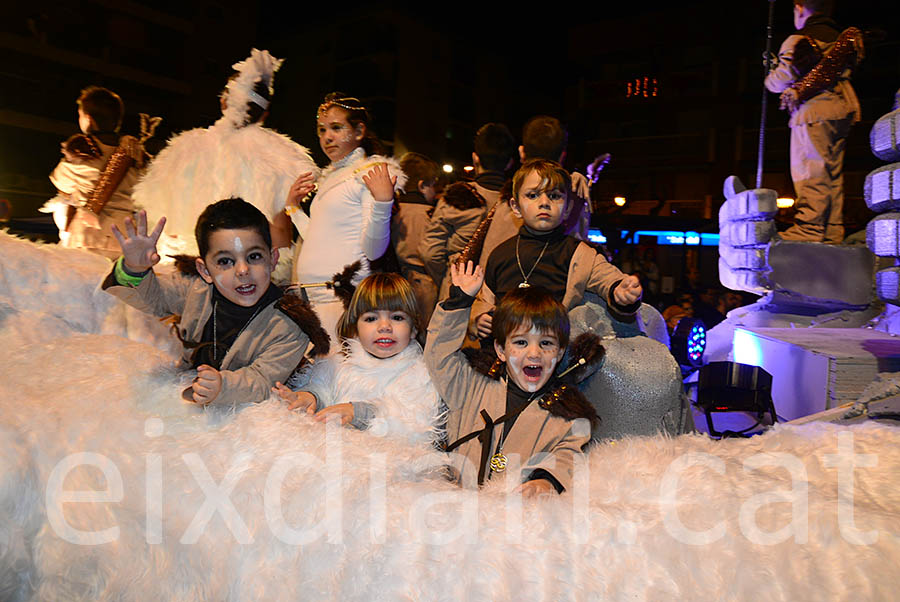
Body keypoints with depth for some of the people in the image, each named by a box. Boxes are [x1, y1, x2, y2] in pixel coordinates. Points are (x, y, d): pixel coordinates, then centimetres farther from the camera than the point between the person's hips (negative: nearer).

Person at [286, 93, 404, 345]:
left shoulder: (372, 175, -5)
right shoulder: (330, 177, 20)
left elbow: (374, 250, -15)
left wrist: (383, 201, -29)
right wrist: (293, 206, 20)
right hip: (310, 295, 8)